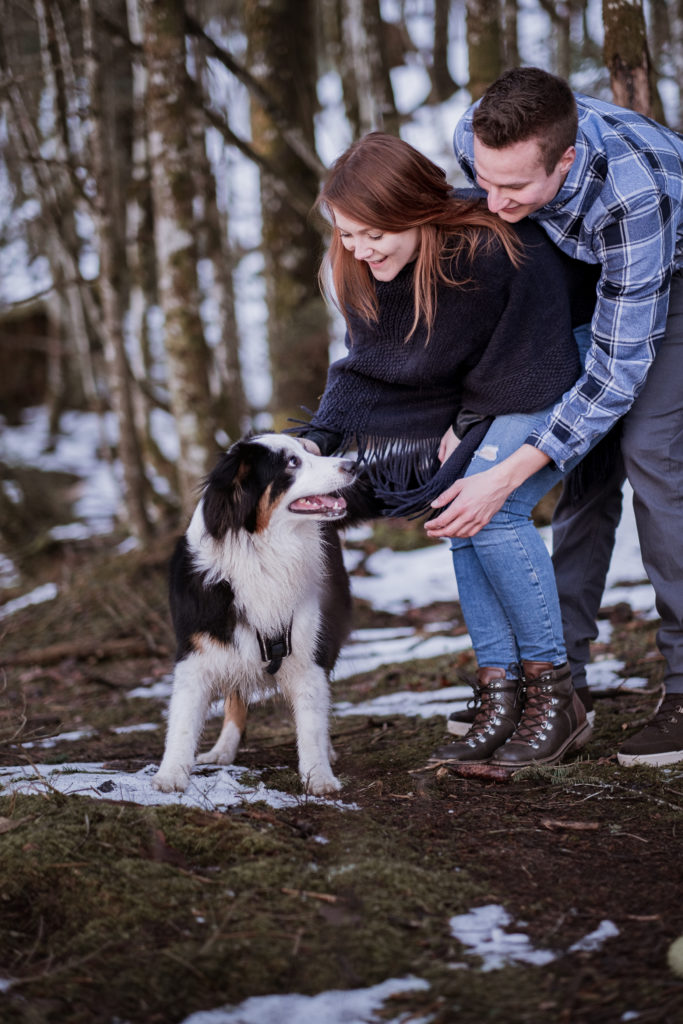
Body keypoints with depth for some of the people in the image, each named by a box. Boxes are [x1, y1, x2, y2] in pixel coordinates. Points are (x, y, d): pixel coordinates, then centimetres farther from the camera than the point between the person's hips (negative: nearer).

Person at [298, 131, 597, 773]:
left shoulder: (496, 252, -33)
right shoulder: (364, 276, -12)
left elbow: (532, 369, -24)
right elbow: (366, 367, -4)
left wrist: (468, 428, -16)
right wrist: (319, 438, -20)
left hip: (565, 380, -7)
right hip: (478, 404, 7)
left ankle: (555, 698, -13)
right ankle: (501, 695, -7)